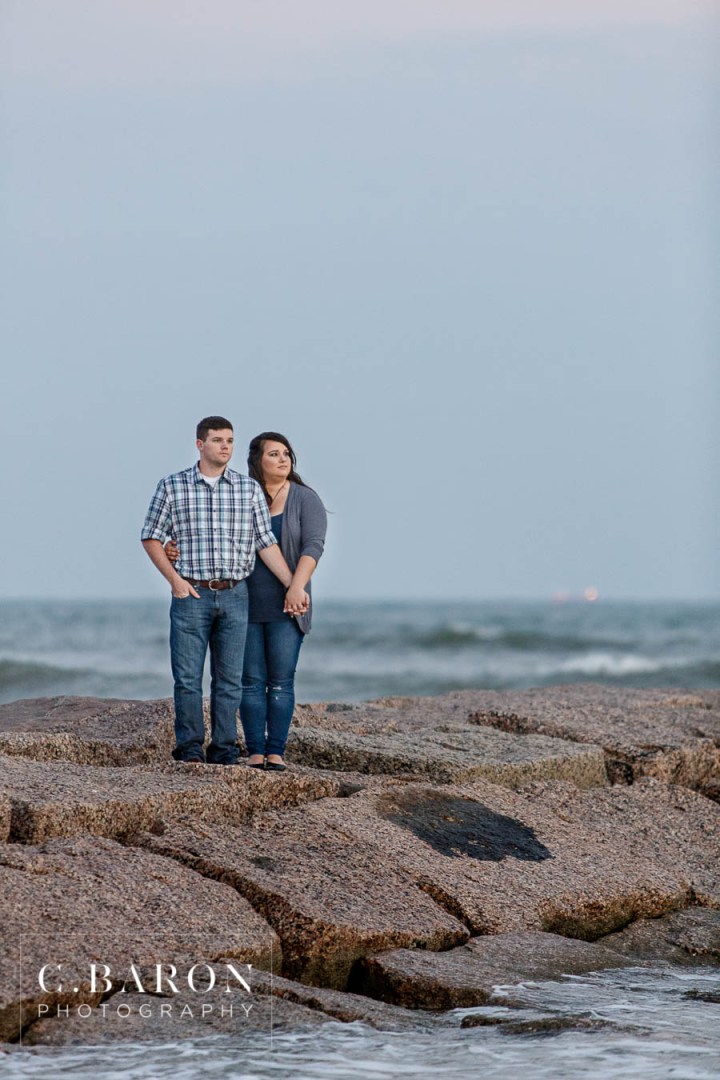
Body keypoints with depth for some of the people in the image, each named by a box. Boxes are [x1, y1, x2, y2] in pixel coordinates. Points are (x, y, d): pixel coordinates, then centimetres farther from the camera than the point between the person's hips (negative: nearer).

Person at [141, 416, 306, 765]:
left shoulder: (250, 489, 6)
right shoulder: (172, 487, 0)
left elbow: (266, 543, 6)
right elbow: (151, 537, 5)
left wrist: (293, 586, -2)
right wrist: (174, 578, -6)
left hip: (234, 595, 2)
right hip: (191, 594, -2)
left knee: (229, 679, 3)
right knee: (188, 677, -4)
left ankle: (224, 751, 8)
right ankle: (190, 750, 3)